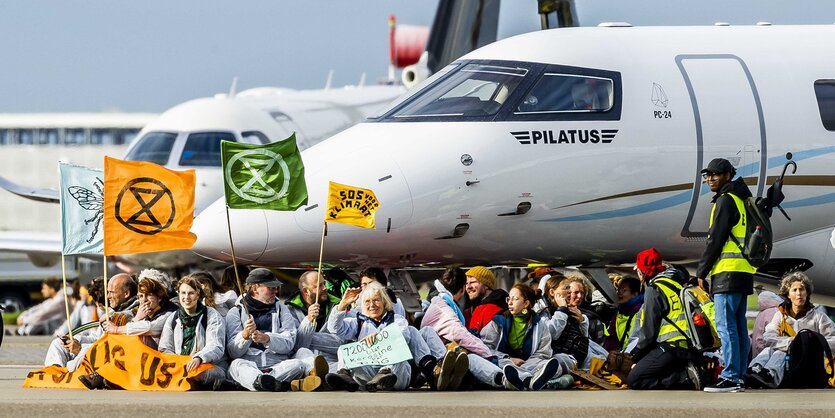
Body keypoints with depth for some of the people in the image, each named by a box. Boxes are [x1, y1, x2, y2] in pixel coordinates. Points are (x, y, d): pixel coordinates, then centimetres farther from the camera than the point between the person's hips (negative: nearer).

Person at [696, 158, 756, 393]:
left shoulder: (726, 200, -8)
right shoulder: (741, 199, 21)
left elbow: (716, 239, -12)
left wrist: (702, 272, -7)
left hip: (728, 272, -10)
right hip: (744, 271, 10)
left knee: (725, 326, -11)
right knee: (739, 326, 9)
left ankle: (730, 377, -15)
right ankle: (739, 377, 10)